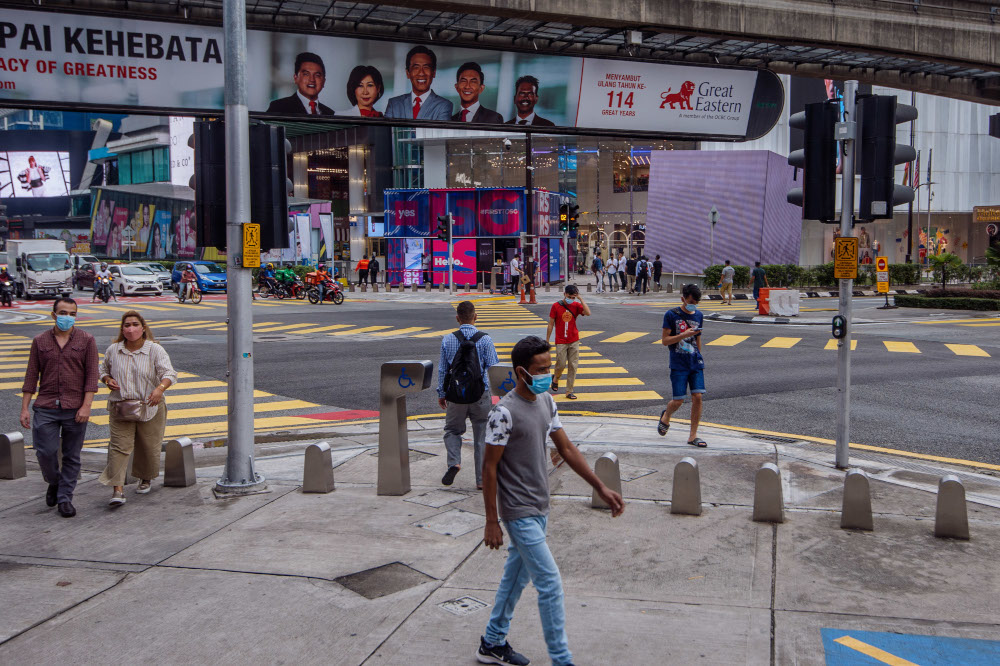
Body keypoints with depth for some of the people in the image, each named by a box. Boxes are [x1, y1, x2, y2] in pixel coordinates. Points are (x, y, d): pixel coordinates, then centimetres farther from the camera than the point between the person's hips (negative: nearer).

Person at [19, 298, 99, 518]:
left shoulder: (86, 340, 2)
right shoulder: (40, 341, 7)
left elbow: (91, 375, -2)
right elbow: (31, 376, 7)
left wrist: (86, 406, -11)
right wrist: (24, 408, 3)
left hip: (75, 409, -1)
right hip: (45, 408, 1)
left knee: (72, 456, 4)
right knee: (45, 452, -4)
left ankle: (65, 498, 15)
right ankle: (54, 482, 26)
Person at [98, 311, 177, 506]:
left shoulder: (155, 350, -5)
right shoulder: (113, 350, 4)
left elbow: (169, 373, -15)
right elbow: (103, 371, 20)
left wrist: (160, 388, -36)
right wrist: (108, 380, -4)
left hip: (150, 408, -1)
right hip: (120, 408, 1)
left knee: (149, 446, 10)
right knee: (119, 446, -9)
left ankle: (146, 478, 36)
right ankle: (118, 489, -11)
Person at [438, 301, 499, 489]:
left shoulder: (447, 340, -2)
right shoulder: (485, 339, -7)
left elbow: (442, 369, 4)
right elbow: (493, 368, -5)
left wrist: (441, 393, 14)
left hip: (455, 395, 1)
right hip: (481, 395, -1)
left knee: (452, 430, 20)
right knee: (482, 435, 9)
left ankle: (454, 462, -5)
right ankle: (482, 479, 12)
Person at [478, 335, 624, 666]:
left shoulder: (546, 402, 4)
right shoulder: (504, 412, -20)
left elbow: (567, 449, 10)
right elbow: (489, 468, -16)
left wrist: (601, 488, 7)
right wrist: (492, 522, -14)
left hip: (539, 509, 8)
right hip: (519, 512, -8)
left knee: (516, 577, 18)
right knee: (550, 583, -6)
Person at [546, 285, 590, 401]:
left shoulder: (576, 305, 1)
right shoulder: (556, 306, -3)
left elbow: (588, 313, -18)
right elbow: (551, 324, 0)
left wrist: (581, 299, -17)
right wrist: (547, 341, 0)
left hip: (574, 341, 2)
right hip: (561, 342, -2)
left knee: (573, 366, 0)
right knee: (561, 365, -2)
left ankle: (569, 391, 7)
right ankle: (555, 379, 31)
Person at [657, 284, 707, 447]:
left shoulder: (699, 316, 10)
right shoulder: (671, 315, -5)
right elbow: (665, 341, -6)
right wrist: (684, 335, -19)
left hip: (696, 363, 4)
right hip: (678, 365, -4)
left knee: (698, 397, -7)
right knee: (678, 400, -4)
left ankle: (693, 435, 3)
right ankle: (666, 417, 30)